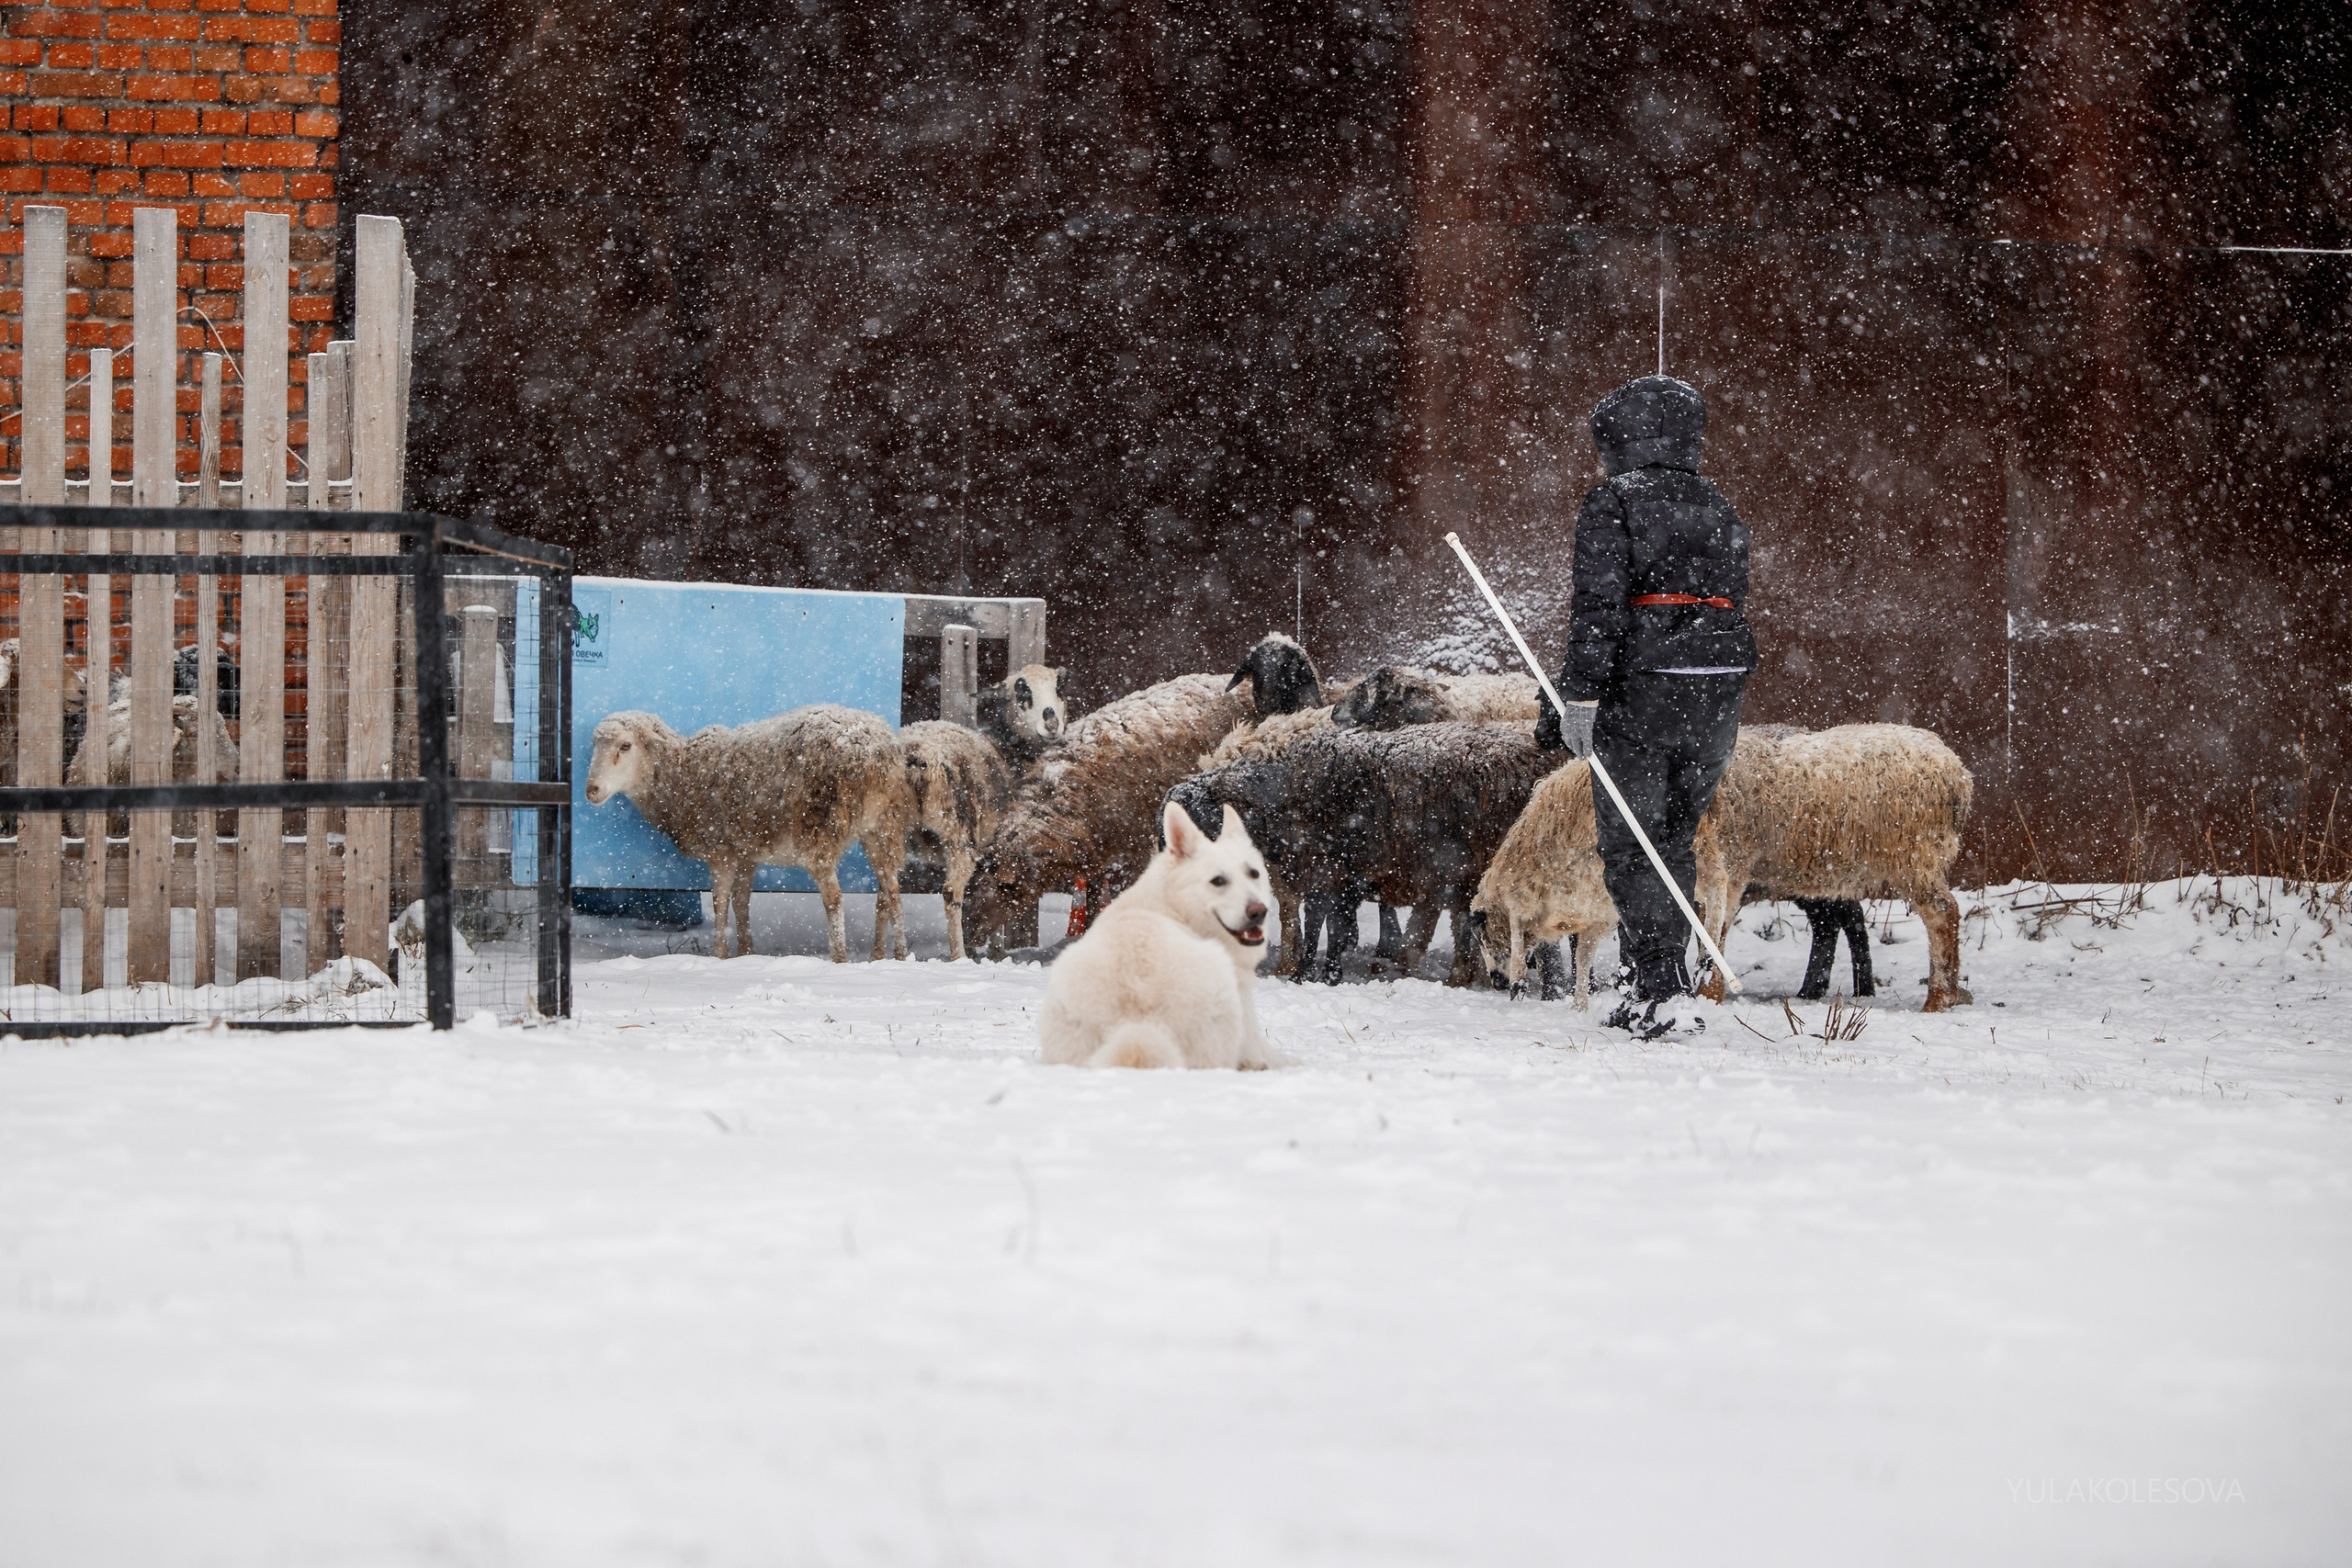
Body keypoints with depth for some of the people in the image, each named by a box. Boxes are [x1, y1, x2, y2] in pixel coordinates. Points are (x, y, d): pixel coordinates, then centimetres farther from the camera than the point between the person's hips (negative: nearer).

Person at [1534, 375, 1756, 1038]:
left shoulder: (1612, 505, -6)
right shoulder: (1721, 511, 14)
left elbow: (1599, 606, -16)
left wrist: (1578, 697, -17)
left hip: (1640, 691, -6)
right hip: (1718, 696, 6)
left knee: (1629, 847, 1)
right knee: (1673, 841, 17)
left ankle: (1663, 988, -10)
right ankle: (1657, 987, 19)